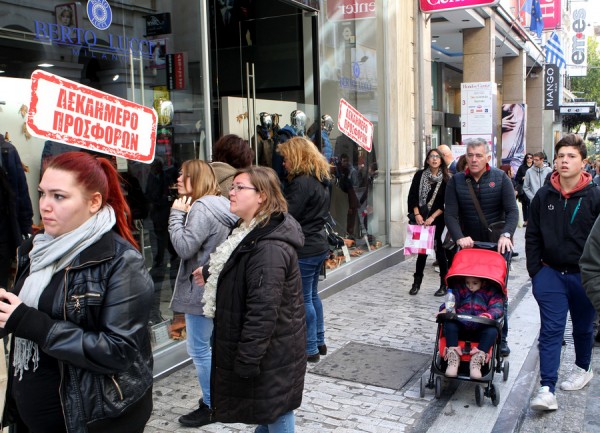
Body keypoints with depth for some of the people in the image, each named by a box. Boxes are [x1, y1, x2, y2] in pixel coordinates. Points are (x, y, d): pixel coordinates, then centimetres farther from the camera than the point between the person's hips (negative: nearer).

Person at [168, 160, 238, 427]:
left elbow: (184, 247, -23)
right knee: (216, 343, 19)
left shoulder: (202, 208, -19)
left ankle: (211, 406, 11)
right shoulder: (221, 205, 11)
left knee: (199, 349, 0)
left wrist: (177, 214, -15)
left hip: (201, 289, -10)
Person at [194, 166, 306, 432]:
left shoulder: (270, 248, -28)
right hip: (264, 348, 10)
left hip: (271, 353, -10)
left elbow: (262, 311, -29)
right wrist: (210, 273, 33)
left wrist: (246, 360, -25)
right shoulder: (254, 233, 7)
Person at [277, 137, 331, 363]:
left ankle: (310, 349, 9)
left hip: (304, 250, -10)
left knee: (304, 299, 0)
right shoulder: (320, 181, 12)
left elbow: (287, 215, -20)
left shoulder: (301, 182, -19)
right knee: (313, 295, 19)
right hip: (318, 245, 10)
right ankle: (319, 342, 29)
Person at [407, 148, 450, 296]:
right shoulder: (419, 175, 4)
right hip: (421, 219, 2)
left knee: (438, 248, -3)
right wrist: (417, 214, -9)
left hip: (437, 219, -2)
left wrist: (432, 217, -12)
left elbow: (447, 203, -5)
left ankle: (444, 284, 7)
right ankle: (417, 283, 16)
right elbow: (412, 196, 2)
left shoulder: (446, 179, -1)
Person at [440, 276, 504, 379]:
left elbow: (497, 308, -7)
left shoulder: (492, 291, 7)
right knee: (449, 324, -28)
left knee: (492, 331, -32)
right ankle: (453, 358, -26)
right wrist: (445, 310, -24)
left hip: (480, 328, -2)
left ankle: (477, 361, -30)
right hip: (461, 325, 2)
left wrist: (487, 316, -30)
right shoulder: (459, 288, 14)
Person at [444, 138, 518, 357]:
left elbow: (512, 210, -9)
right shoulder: (456, 181, 0)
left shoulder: (501, 178, -3)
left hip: (498, 246, -1)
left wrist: (506, 234, -26)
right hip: (468, 246, 1)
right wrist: (460, 237, -23)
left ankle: (501, 339, 21)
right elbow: (450, 214, -7)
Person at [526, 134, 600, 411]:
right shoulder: (543, 196, 0)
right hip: (551, 273, 1)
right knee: (551, 329, -3)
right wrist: (536, 271, 2)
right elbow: (532, 237, 6)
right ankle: (547, 389, -4)